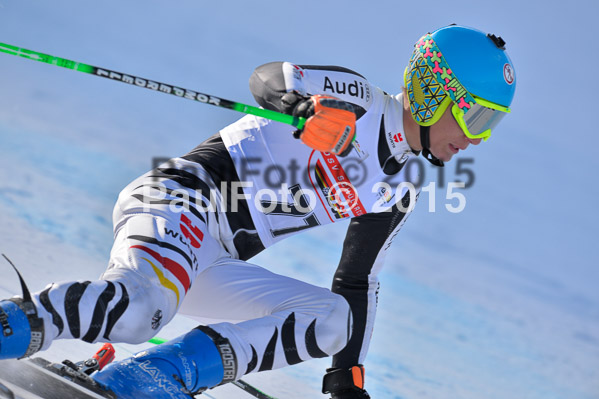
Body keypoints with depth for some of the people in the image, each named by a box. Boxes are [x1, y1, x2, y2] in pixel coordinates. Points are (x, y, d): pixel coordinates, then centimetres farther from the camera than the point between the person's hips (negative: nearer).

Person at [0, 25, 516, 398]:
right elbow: (267, 76, -14)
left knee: (333, 317, -11)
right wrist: (305, 104, -36)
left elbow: (357, 283, 25)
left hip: (211, 268, 9)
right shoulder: (356, 101, -2)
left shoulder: (398, 195, 19)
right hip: (182, 199, -9)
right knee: (138, 308, -37)